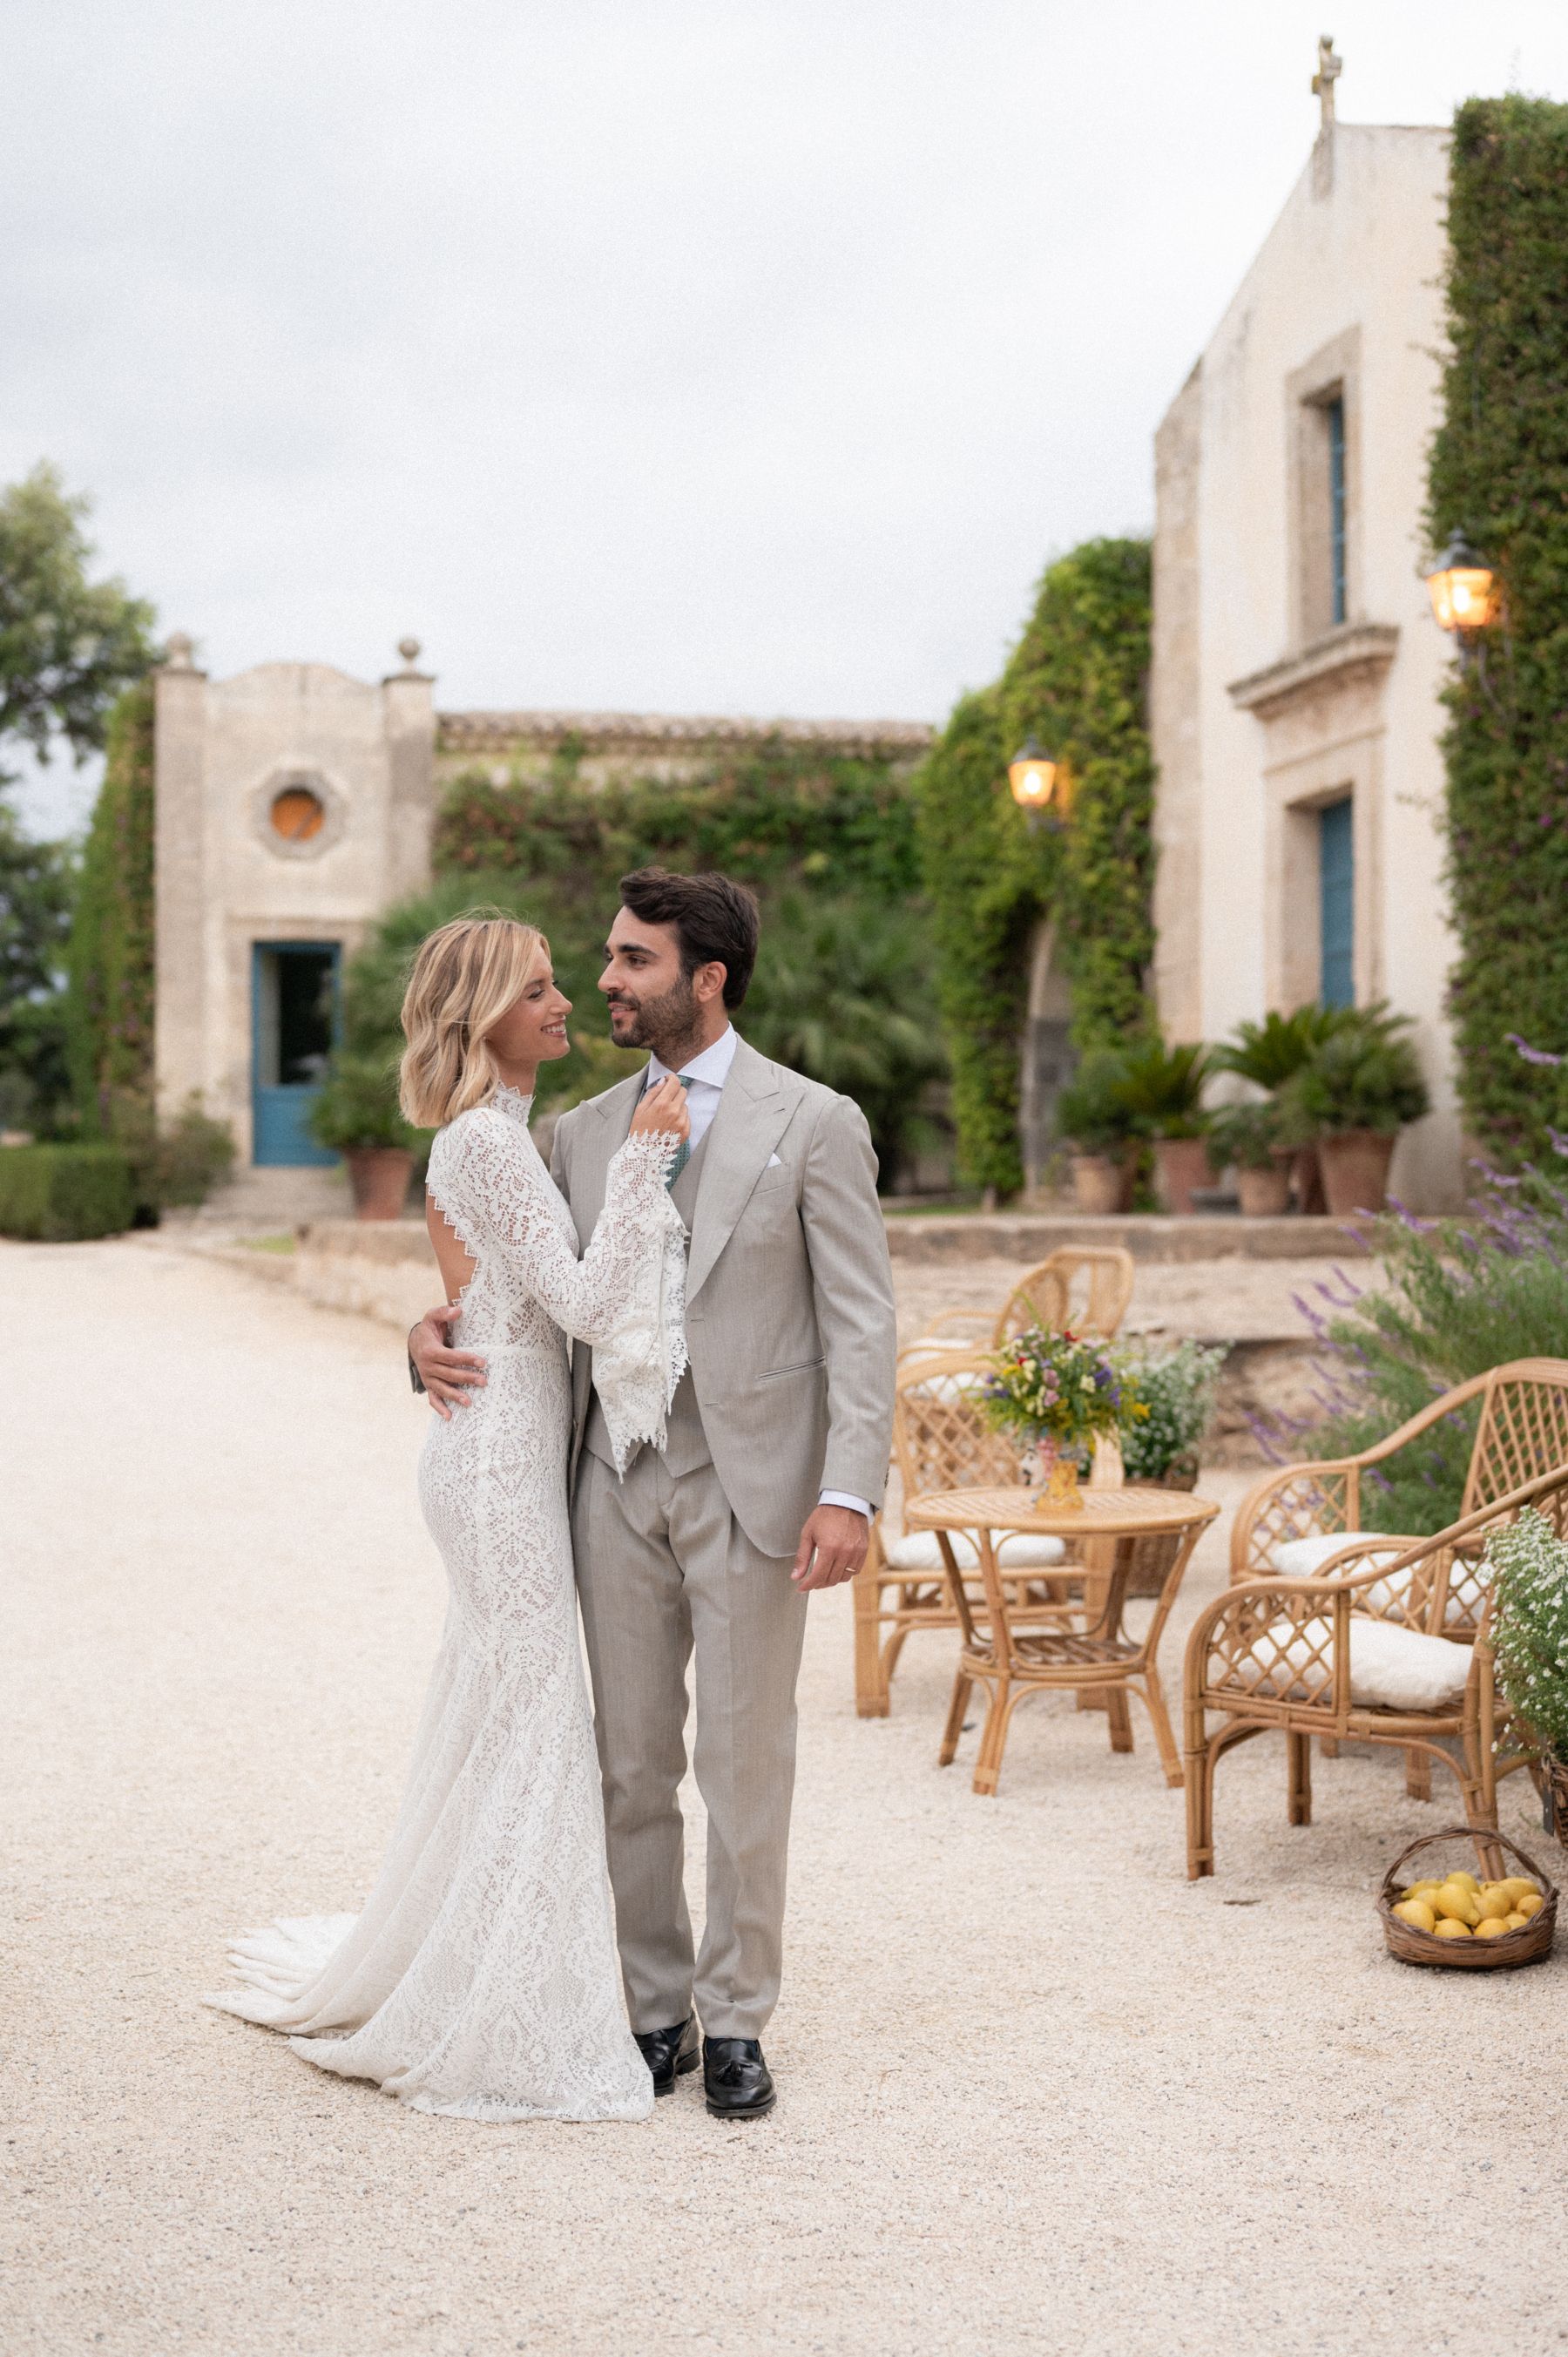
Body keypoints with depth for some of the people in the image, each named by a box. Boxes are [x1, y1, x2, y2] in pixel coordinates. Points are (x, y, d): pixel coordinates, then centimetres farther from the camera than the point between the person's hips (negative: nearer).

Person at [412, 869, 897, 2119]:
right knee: (631, 1768, 9)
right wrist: (437, 1331, -3)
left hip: (750, 1486, -4)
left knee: (747, 1768, 4)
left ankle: (735, 2022, 17)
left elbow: (862, 1323, -7)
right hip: (618, 1483, 4)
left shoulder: (813, 1123, -3)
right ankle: (654, 2009, 22)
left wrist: (849, 1491, -16)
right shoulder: (585, 1132, 11)